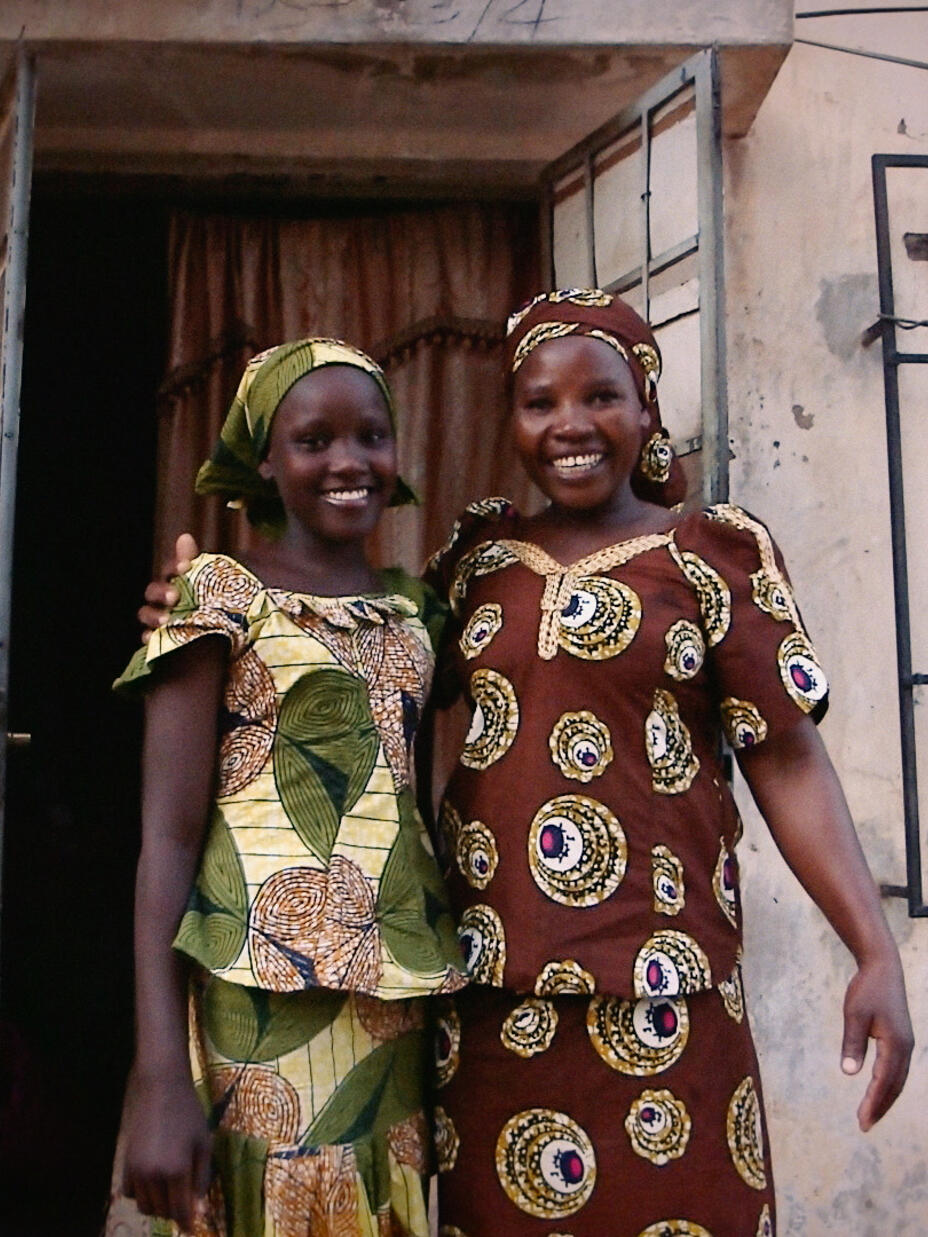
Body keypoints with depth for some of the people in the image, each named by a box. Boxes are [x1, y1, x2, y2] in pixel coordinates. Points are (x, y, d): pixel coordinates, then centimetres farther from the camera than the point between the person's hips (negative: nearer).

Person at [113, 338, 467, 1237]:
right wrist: (161, 1078, -16)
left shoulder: (415, 608, 11)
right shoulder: (221, 597, -4)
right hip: (265, 993, -5)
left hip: (397, 989, 5)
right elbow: (169, 835, -10)